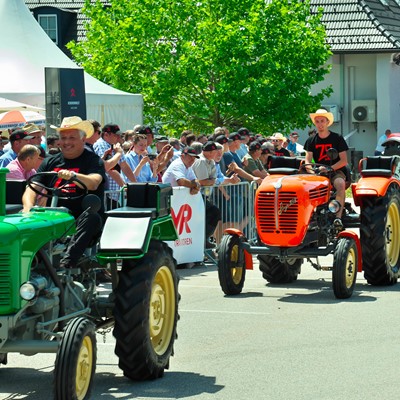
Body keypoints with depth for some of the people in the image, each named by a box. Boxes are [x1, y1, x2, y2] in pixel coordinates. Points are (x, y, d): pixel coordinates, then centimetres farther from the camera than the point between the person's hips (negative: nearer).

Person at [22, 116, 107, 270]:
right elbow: (32, 188, 8)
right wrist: (28, 207, -15)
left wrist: (73, 175, -38)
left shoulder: (93, 160, 4)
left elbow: (93, 183, -17)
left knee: (91, 217, -36)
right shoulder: (50, 162, 18)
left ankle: (67, 262, -49)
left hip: (81, 221, -4)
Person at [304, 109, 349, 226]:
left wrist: (330, 168, -20)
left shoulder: (337, 139, 1)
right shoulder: (311, 141, 11)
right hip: (318, 172, 3)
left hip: (336, 171, -3)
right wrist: (309, 168, -20)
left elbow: (344, 161, -5)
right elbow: (308, 160, 4)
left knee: (340, 184, -38)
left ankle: (338, 216, -41)